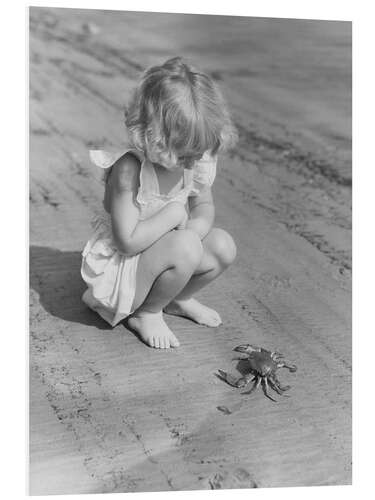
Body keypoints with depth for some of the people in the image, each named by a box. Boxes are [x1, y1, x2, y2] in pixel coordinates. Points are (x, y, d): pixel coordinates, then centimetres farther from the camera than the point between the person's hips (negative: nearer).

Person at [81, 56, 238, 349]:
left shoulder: (196, 163, -8)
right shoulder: (128, 170, -31)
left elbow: (205, 207, 7)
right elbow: (128, 242, -33)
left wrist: (196, 225, -16)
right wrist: (172, 214, -27)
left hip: (156, 251, 8)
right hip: (118, 268, -8)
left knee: (223, 246, -7)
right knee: (185, 247, -32)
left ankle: (178, 299, 18)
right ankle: (146, 313, -5)